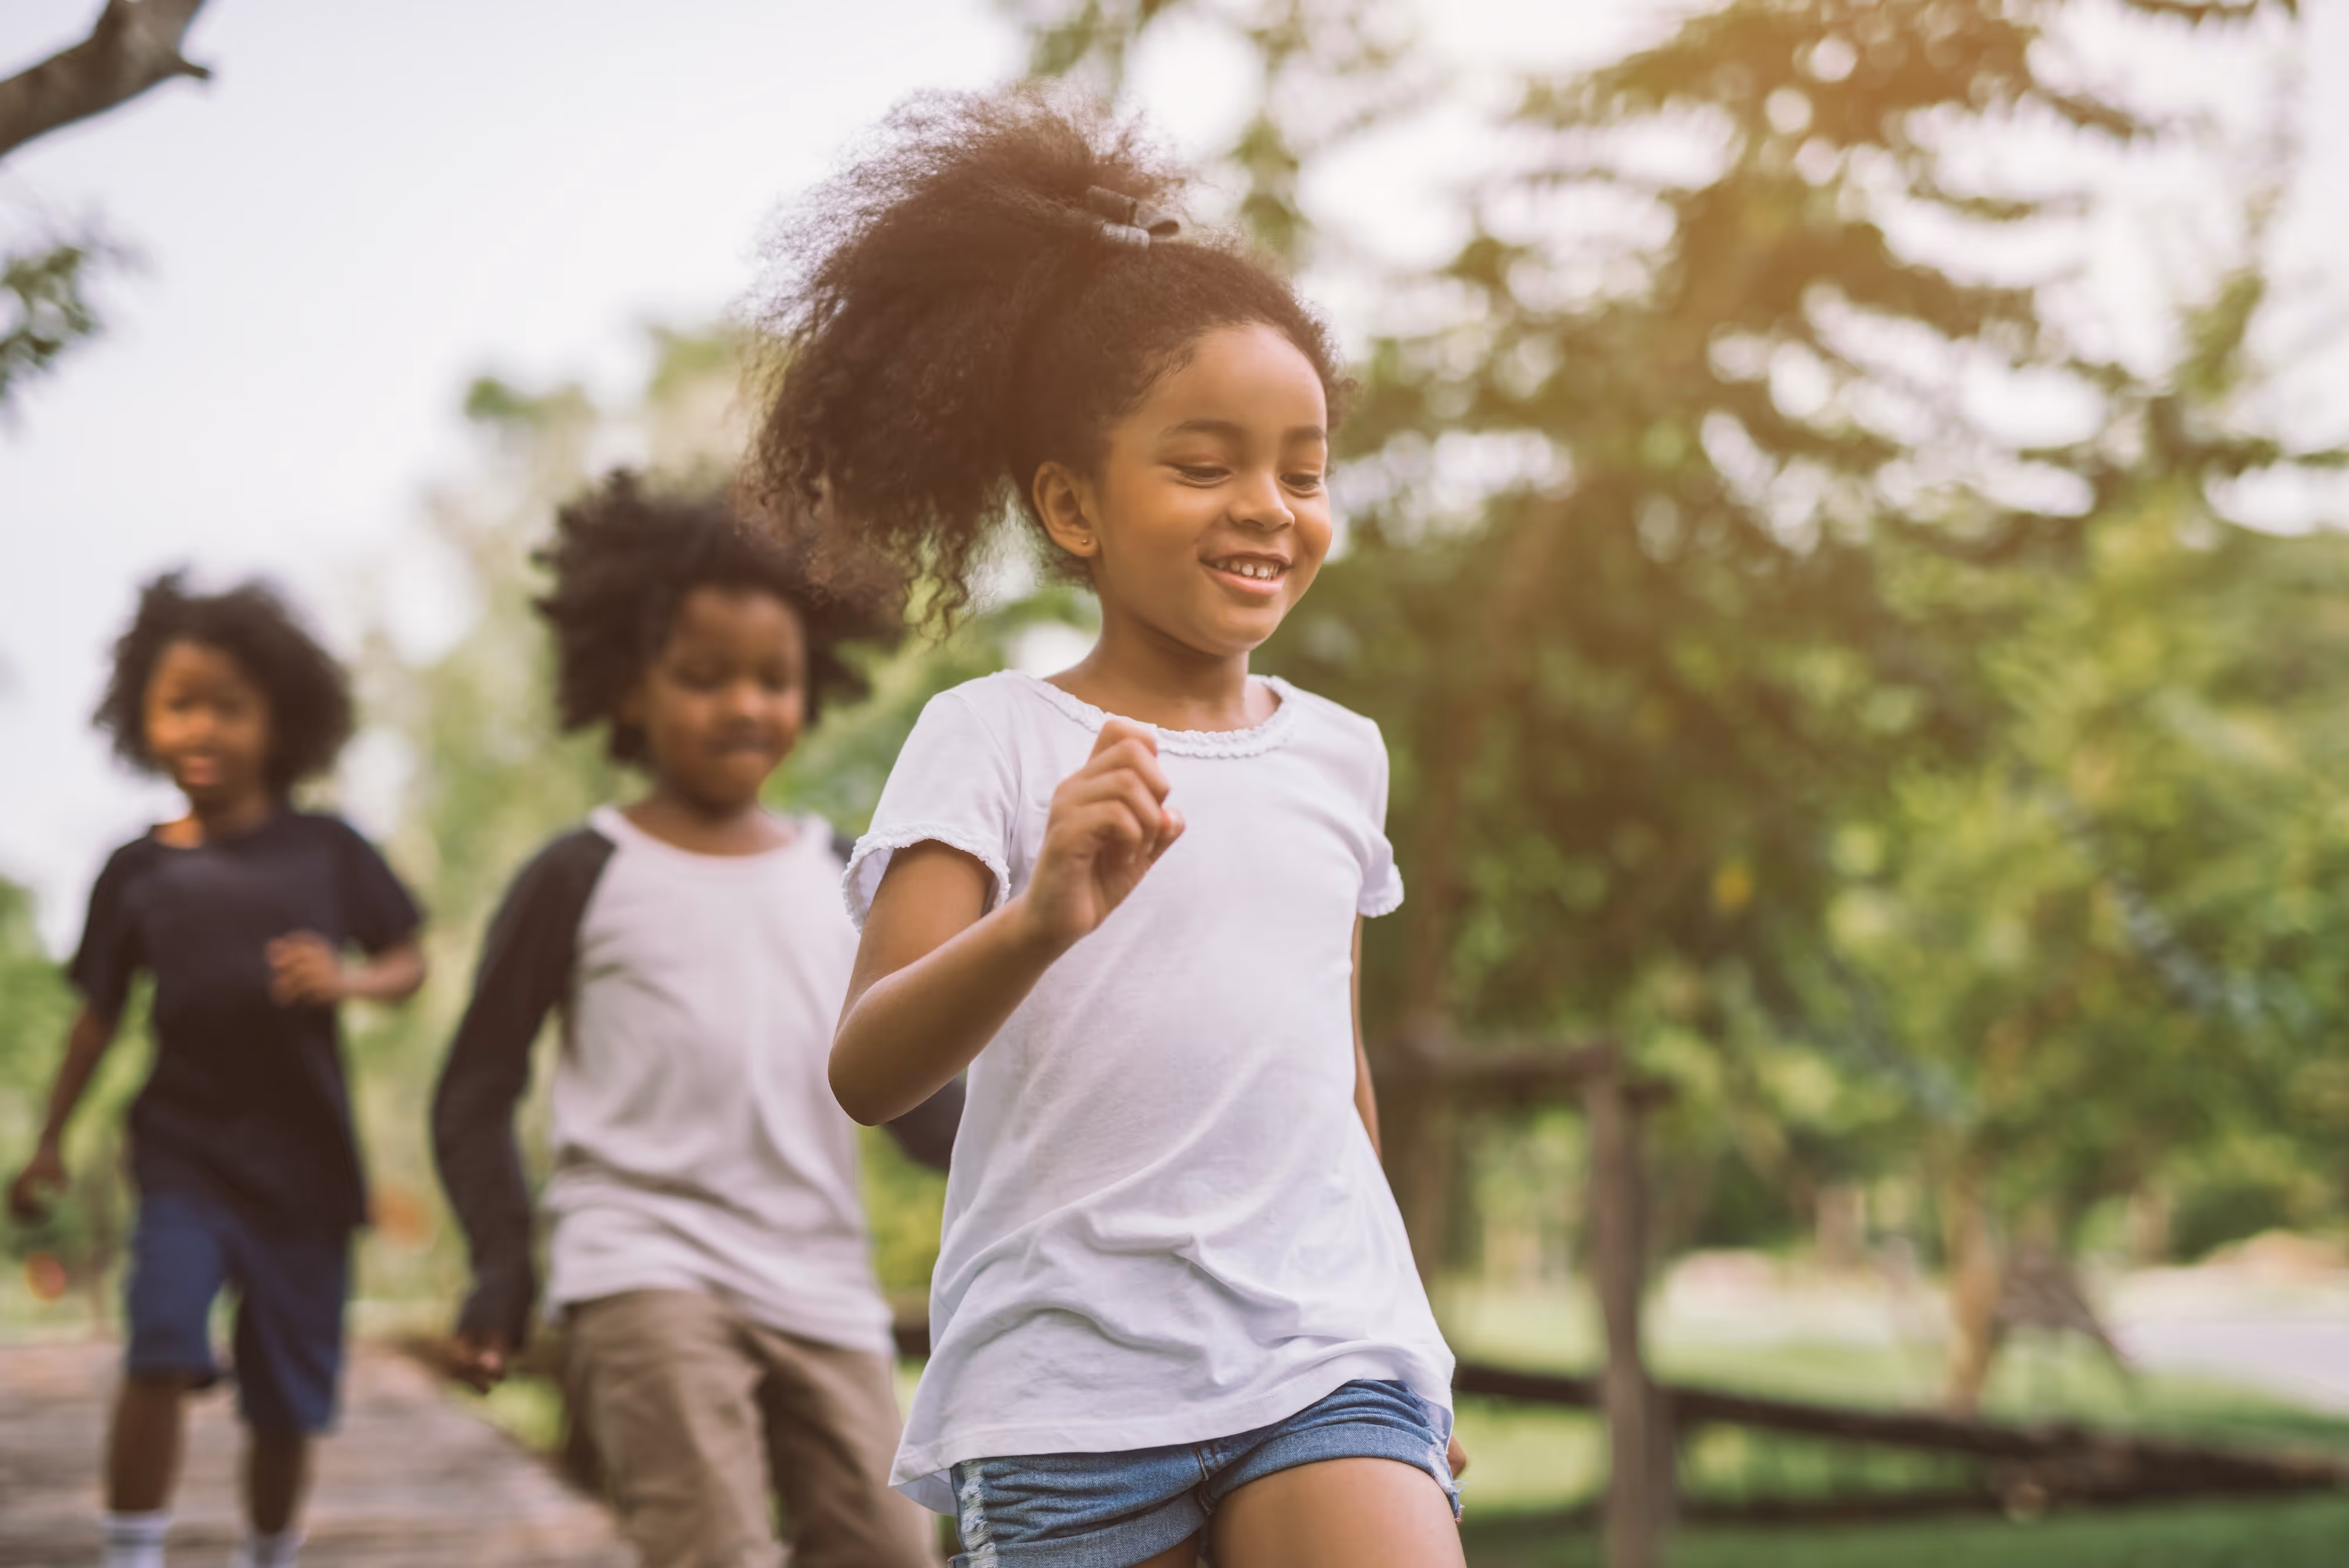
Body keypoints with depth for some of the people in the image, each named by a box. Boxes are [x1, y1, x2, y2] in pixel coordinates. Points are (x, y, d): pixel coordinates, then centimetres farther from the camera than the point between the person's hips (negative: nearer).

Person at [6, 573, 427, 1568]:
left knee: (286, 1406, 9)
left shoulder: (325, 850, -2)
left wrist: (348, 981, -18)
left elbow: (408, 966, 3)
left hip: (304, 1161, 0)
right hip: (183, 1153, 0)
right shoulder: (138, 872, 1)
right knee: (162, 1353, -22)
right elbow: (101, 1015, 10)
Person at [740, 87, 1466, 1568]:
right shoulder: (993, 741, -4)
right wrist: (1039, 921, -34)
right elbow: (869, 1073, -16)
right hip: (1067, 1384, -3)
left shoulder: (1339, 754, 10)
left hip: (1330, 1355, 3)